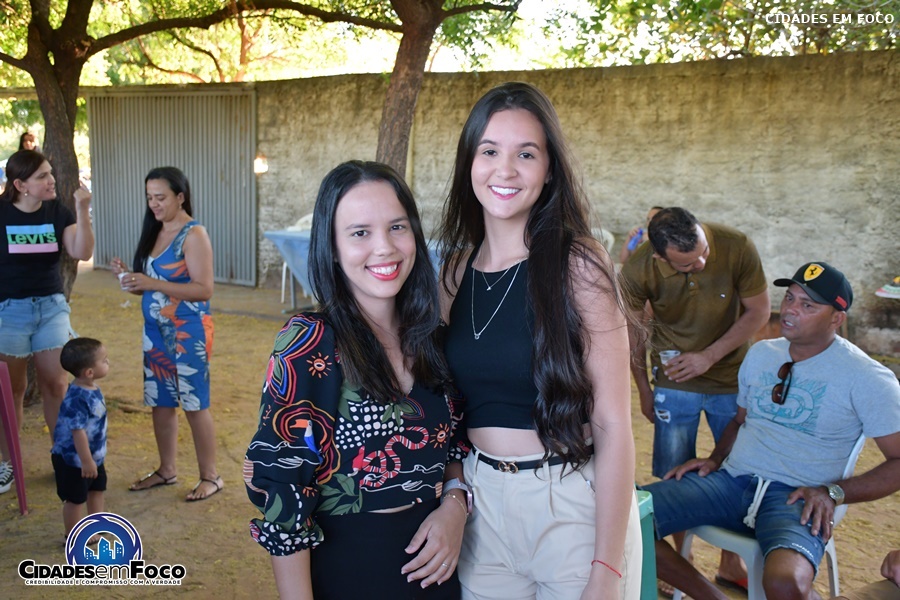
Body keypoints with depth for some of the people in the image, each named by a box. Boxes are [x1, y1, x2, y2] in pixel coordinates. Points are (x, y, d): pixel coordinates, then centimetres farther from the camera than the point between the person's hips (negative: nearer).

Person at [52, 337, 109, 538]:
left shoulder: (92, 389, 0)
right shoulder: (77, 399, -31)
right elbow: (78, 431, -30)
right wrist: (86, 461, -26)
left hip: (94, 455, 10)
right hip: (73, 459, -10)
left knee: (97, 489, 23)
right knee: (75, 498, 7)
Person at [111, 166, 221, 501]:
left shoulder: (193, 234, -13)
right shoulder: (154, 232, 10)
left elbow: (204, 289, -21)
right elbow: (150, 287, 16)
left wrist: (152, 283, -25)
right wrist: (128, 277, -5)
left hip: (188, 332, -8)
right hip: (155, 330, 8)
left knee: (194, 404, 1)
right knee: (160, 402, 14)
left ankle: (210, 476, 14)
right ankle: (167, 470, 30)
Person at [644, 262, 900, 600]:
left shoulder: (866, 378, -3)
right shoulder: (761, 353, 14)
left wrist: (833, 492, -13)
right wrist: (715, 459, 8)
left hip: (794, 497, -5)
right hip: (731, 480, 5)